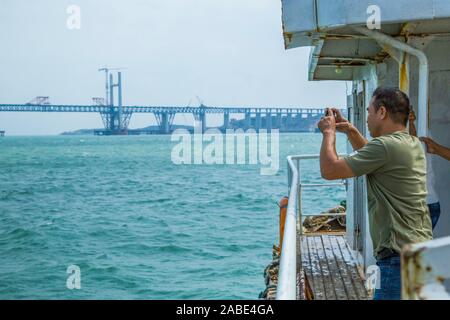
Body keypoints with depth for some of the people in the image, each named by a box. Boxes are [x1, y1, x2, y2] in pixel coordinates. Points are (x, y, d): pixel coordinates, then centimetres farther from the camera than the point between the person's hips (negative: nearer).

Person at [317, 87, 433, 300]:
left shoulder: (386, 145, -16)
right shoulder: (414, 144, 13)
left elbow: (329, 170, -12)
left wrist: (329, 133, 3)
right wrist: (351, 131, 23)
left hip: (400, 258, -10)